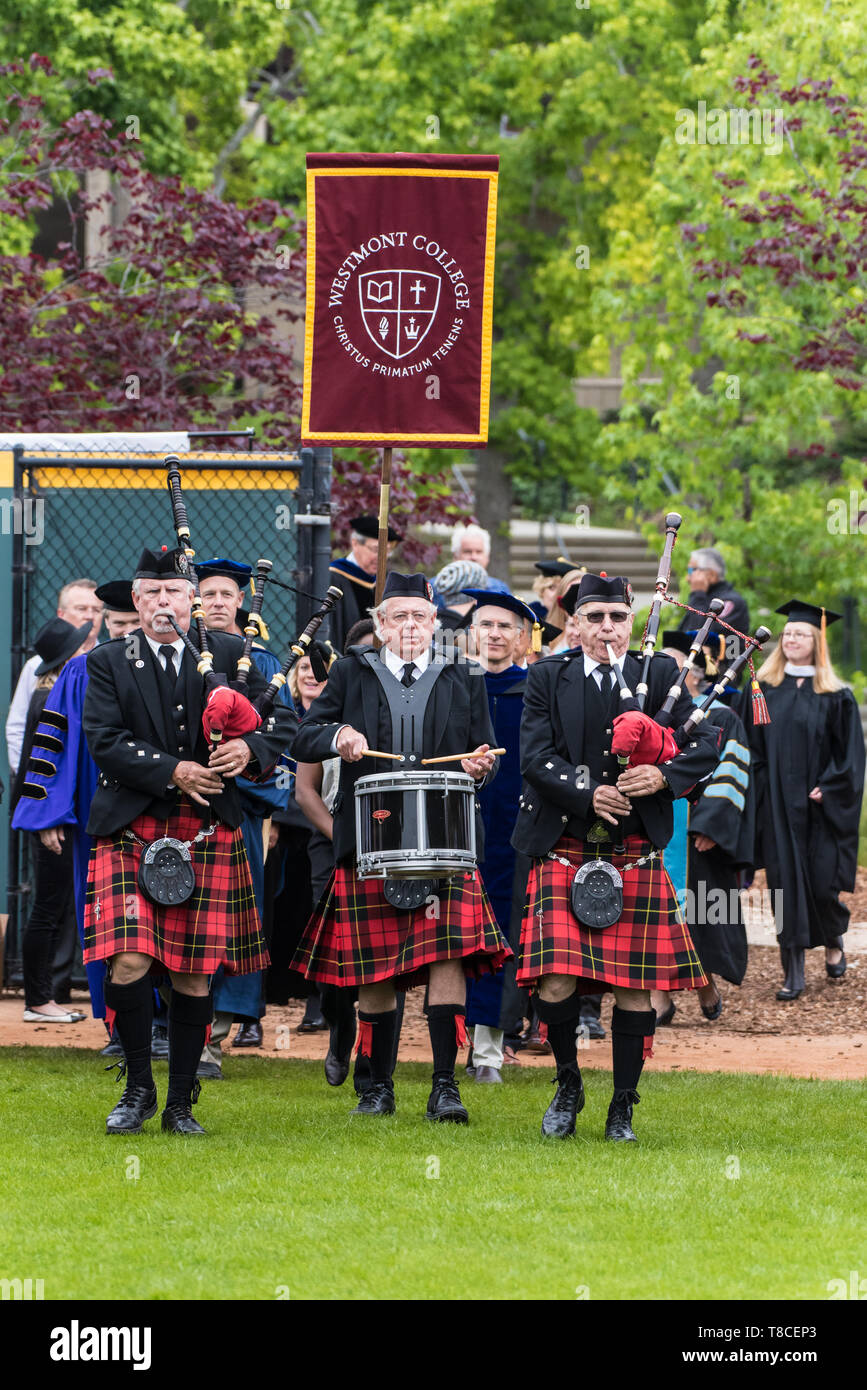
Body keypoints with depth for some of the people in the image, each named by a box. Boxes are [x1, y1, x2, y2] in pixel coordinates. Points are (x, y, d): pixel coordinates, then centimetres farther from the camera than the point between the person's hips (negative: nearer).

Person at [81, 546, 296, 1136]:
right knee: (129, 961, -14)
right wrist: (172, 772, -15)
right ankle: (139, 1088, 5)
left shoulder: (229, 655, 9)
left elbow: (283, 719, 8)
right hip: (131, 831, -1)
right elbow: (105, 742, -4)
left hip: (208, 835, 1)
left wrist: (251, 748, -13)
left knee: (194, 973, 2)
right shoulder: (109, 663, 6)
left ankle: (181, 1102, 13)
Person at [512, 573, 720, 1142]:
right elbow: (536, 755, -4)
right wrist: (588, 793, -18)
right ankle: (569, 1085, 14)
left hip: (636, 855, 1)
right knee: (556, 983, -10)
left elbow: (708, 742, 1)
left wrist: (665, 775, -17)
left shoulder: (660, 675, 6)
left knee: (635, 987, 1)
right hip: (564, 853, -1)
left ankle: (623, 1109, 13)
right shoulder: (548, 678, 6)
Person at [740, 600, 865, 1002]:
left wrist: (829, 788, -11)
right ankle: (793, 972, 0)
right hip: (777, 806, 1)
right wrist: (758, 787, -6)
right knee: (786, 883, -2)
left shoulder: (835, 697, 2)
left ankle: (833, 942, 30)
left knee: (821, 883, -1)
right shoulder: (762, 690, 7)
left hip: (817, 806, -1)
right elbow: (751, 748, 6)